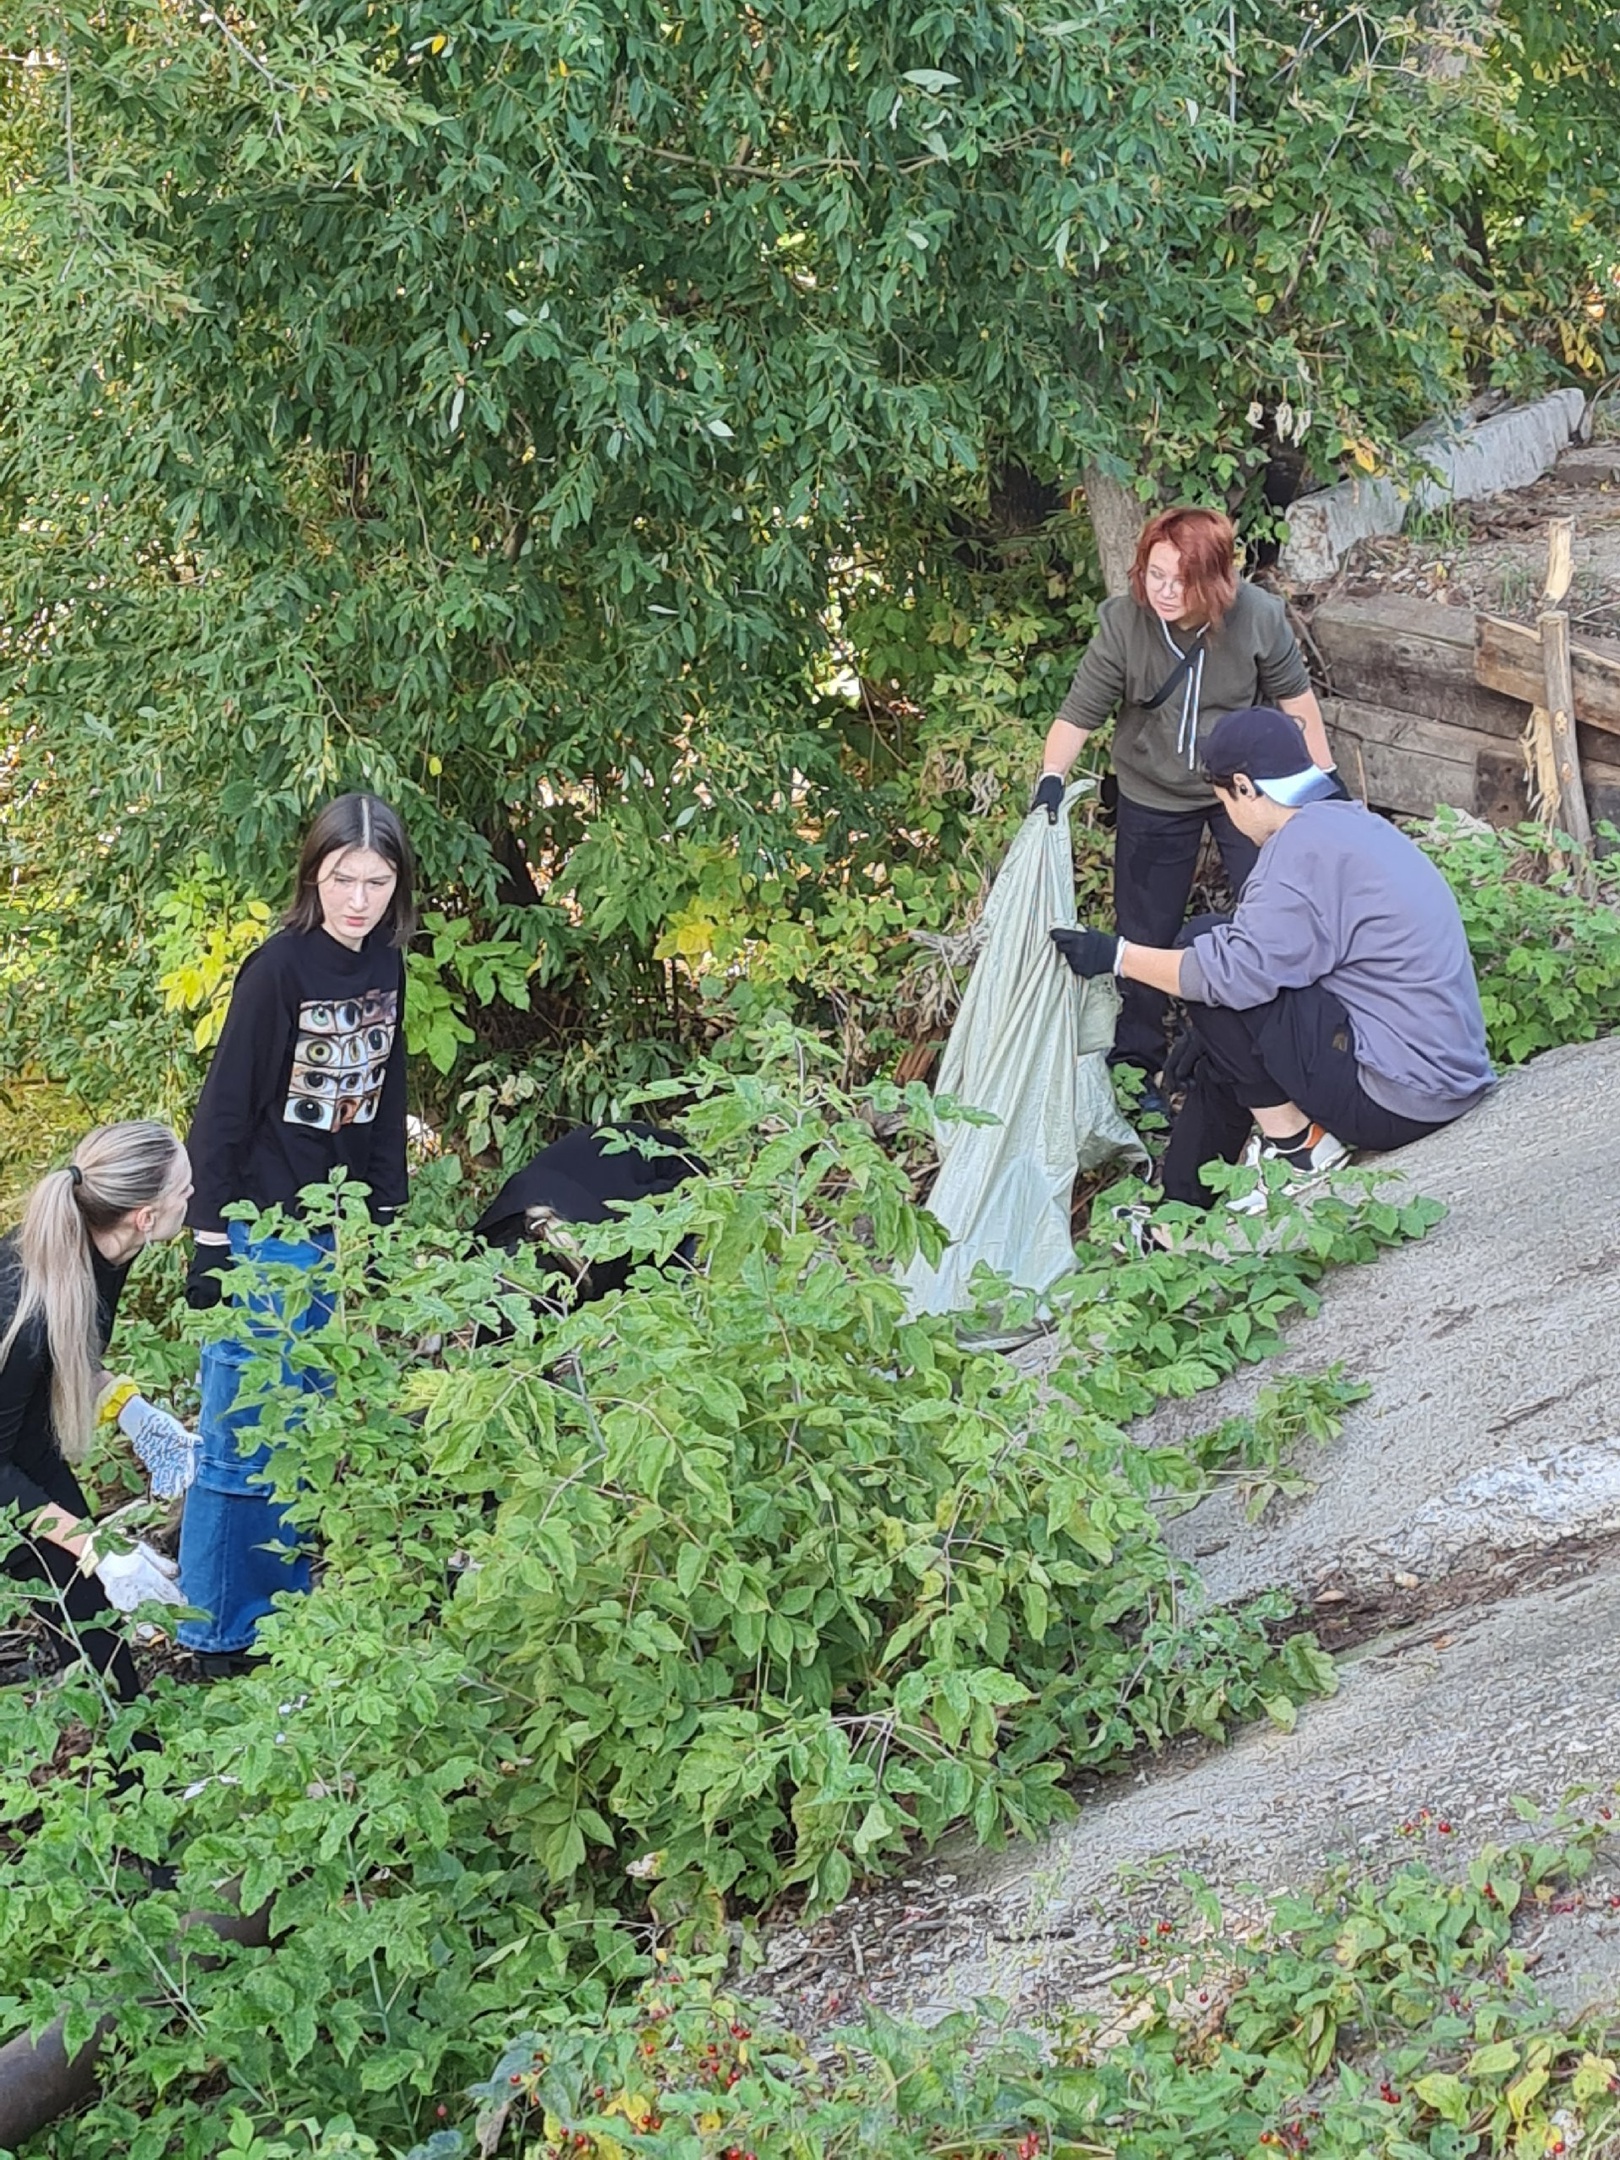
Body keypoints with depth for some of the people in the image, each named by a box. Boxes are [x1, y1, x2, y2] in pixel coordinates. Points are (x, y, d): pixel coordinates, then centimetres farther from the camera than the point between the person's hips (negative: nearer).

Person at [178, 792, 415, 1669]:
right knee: (243, 1438, -2)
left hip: (341, 1232, 7)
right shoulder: (278, 969, -16)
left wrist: (387, 1219, 13)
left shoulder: (384, 967, 4)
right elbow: (225, 1109, -15)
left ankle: (282, 1610, 24)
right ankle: (216, 1632, 7)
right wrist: (210, 1242, -16)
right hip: (265, 1231, -7)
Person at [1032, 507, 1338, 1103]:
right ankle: (1136, 1064, 27)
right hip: (1153, 796, 0)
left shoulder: (1259, 617, -23)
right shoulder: (1122, 623, -24)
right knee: (1146, 932, 10)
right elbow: (1078, 713, -18)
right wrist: (1051, 778, -34)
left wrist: (1323, 778, -1)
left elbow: (1295, 697, -8)